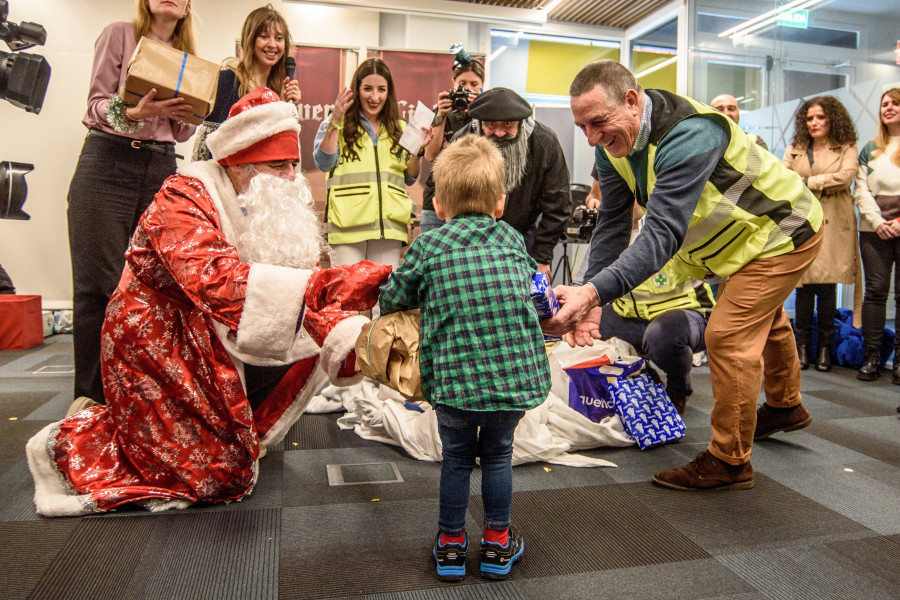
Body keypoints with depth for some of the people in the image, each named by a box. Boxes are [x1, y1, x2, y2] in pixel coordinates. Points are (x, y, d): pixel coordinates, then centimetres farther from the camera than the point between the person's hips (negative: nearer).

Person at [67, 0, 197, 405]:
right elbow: (96, 104, -1)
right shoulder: (119, 34, 7)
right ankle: (90, 396, 0)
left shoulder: (186, 57, 18)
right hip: (108, 162, -4)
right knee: (98, 283, -7)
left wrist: (186, 113, -6)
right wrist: (133, 112, -21)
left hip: (161, 169, 4)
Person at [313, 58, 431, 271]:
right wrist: (335, 122, -11)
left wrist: (418, 151, 0)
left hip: (389, 224, 3)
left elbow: (409, 179, 18)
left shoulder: (400, 129, 16)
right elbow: (323, 163, -4)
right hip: (348, 225, -3)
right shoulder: (336, 123, 8)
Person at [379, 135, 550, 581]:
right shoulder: (513, 240, 9)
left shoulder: (428, 246, 0)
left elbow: (391, 299, 8)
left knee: (456, 458, 20)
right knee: (498, 454, 24)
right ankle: (497, 543, 35)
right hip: (516, 377, 2)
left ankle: (451, 544, 33)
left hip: (455, 381, -2)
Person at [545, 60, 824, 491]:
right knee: (763, 318, 27)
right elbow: (612, 224, -16)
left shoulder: (689, 135, -40)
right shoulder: (612, 142, -13)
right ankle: (784, 407, 53)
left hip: (782, 232, -9)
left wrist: (594, 291, -61)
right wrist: (589, 299, -29)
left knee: (729, 335, -16)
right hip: (743, 233, 9)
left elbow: (663, 233, -49)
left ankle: (729, 462, 2)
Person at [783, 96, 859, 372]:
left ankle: (825, 347, 7)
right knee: (804, 286, -2)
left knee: (827, 285, -3)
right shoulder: (794, 150, 18)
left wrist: (807, 182, -6)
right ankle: (802, 346, 6)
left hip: (833, 225, -2)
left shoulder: (846, 148, 10)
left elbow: (846, 175, -8)